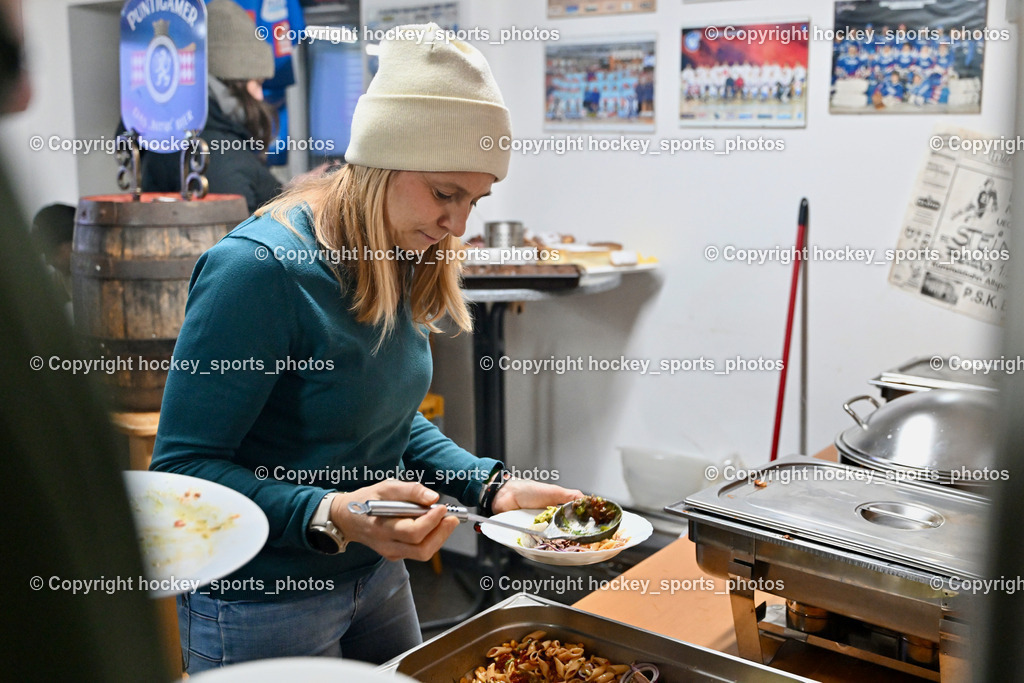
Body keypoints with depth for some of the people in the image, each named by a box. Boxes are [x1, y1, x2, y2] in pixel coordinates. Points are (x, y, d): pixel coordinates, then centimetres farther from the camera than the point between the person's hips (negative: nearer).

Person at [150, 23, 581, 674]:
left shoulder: (398, 266, -1)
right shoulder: (259, 267, -25)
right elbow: (183, 470, -23)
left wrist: (493, 486, -3)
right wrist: (332, 516, -36)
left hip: (376, 578, 8)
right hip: (259, 602, -7)